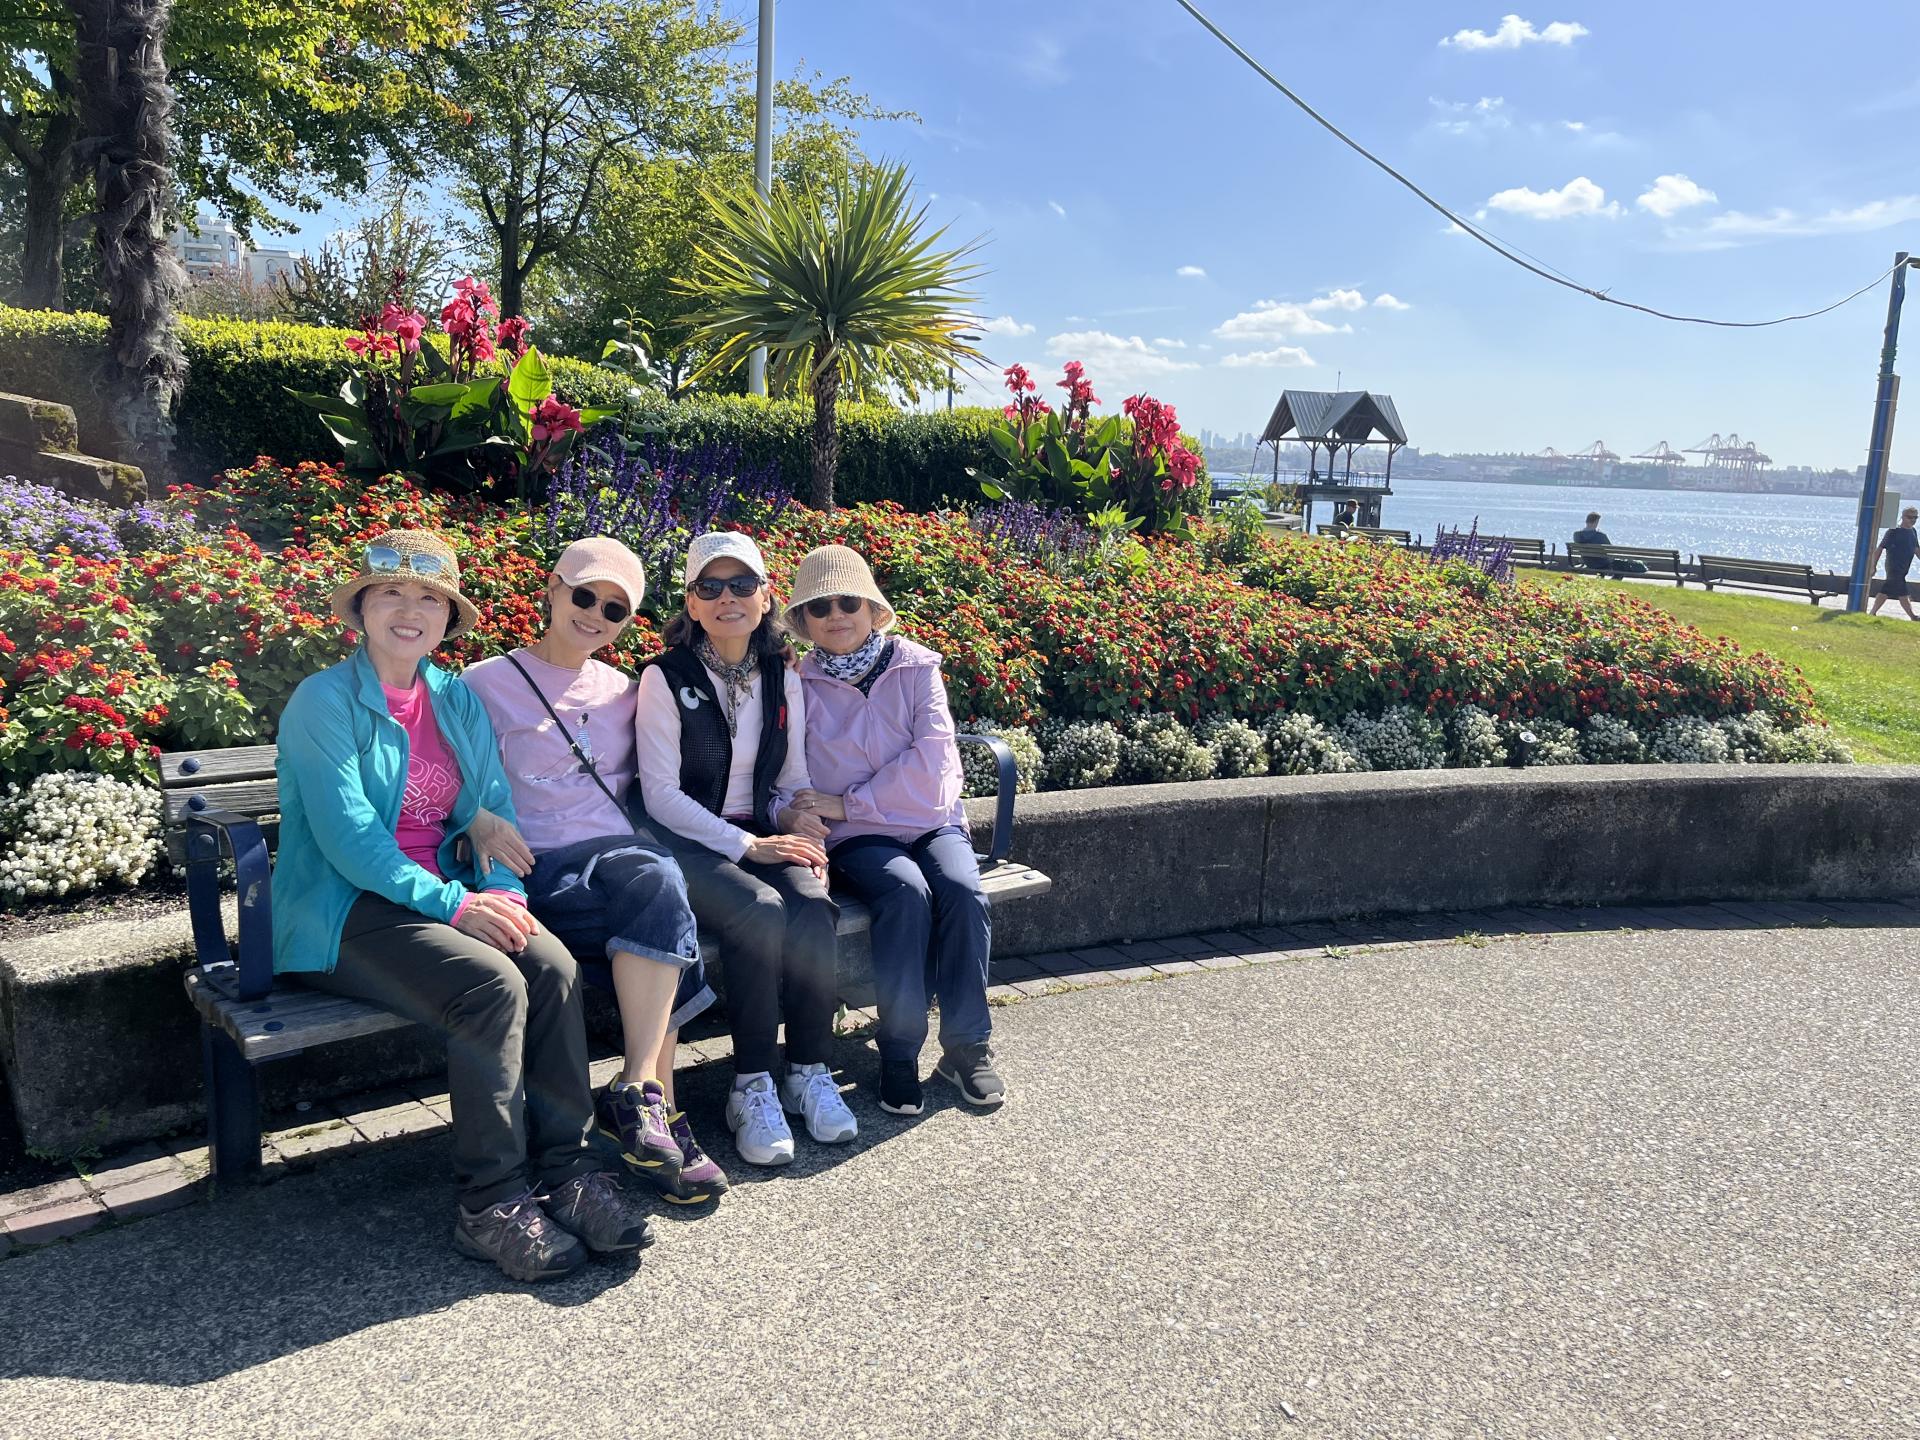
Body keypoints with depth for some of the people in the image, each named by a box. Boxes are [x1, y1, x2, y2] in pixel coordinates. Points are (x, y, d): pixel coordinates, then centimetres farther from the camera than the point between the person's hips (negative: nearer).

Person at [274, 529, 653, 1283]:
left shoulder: (458, 701, 13)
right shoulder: (325, 700, -6)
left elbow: (494, 811, 9)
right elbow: (347, 834, -16)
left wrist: (504, 892, -11)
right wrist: (452, 904, -23)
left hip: (445, 895, 6)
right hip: (344, 912, -5)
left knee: (553, 965, -24)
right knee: (493, 986, -30)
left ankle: (566, 1168, -17)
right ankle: (492, 1203, -19)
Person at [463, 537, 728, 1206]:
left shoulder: (623, 691, 21)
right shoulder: (486, 684, 8)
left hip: (623, 854, 4)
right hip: (541, 870, -4)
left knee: (656, 874, -33)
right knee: (660, 886, -32)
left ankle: (638, 1095, -29)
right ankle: (655, 1098, -28)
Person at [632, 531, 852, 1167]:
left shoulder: (784, 681, 10)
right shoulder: (666, 677, -3)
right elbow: (661, 794, -9)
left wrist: (798, 822, -7)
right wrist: (745, 845, -17)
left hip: (764, 837, 4)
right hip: (687, 843, -4)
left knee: (811, 904, -28)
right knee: (760, 907, -33)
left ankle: (809, 1072, -15)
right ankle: (752, 1086, -22)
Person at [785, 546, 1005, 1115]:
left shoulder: (915, 665, 1)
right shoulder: (799, 684, 2)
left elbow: (931, 756, -10)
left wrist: (847, 803, -15)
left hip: (932, 821, 1)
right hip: (856, 838, -1)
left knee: (962, 890, -28)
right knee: (906, 891, -31)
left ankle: (967, 1046, -13)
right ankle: (899, 1053, -20)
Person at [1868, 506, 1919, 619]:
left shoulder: (1913, 532, 12)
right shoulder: (1894, 532, -11)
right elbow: (1880, 548, -11)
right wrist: (1873, 565, -13)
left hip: (1902, 570, 8)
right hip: (1894, 568, -8)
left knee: (1886, 592, 11)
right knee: (1904, 594, -10)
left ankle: (1872, 613, 16)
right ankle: (1913, 617, -8)